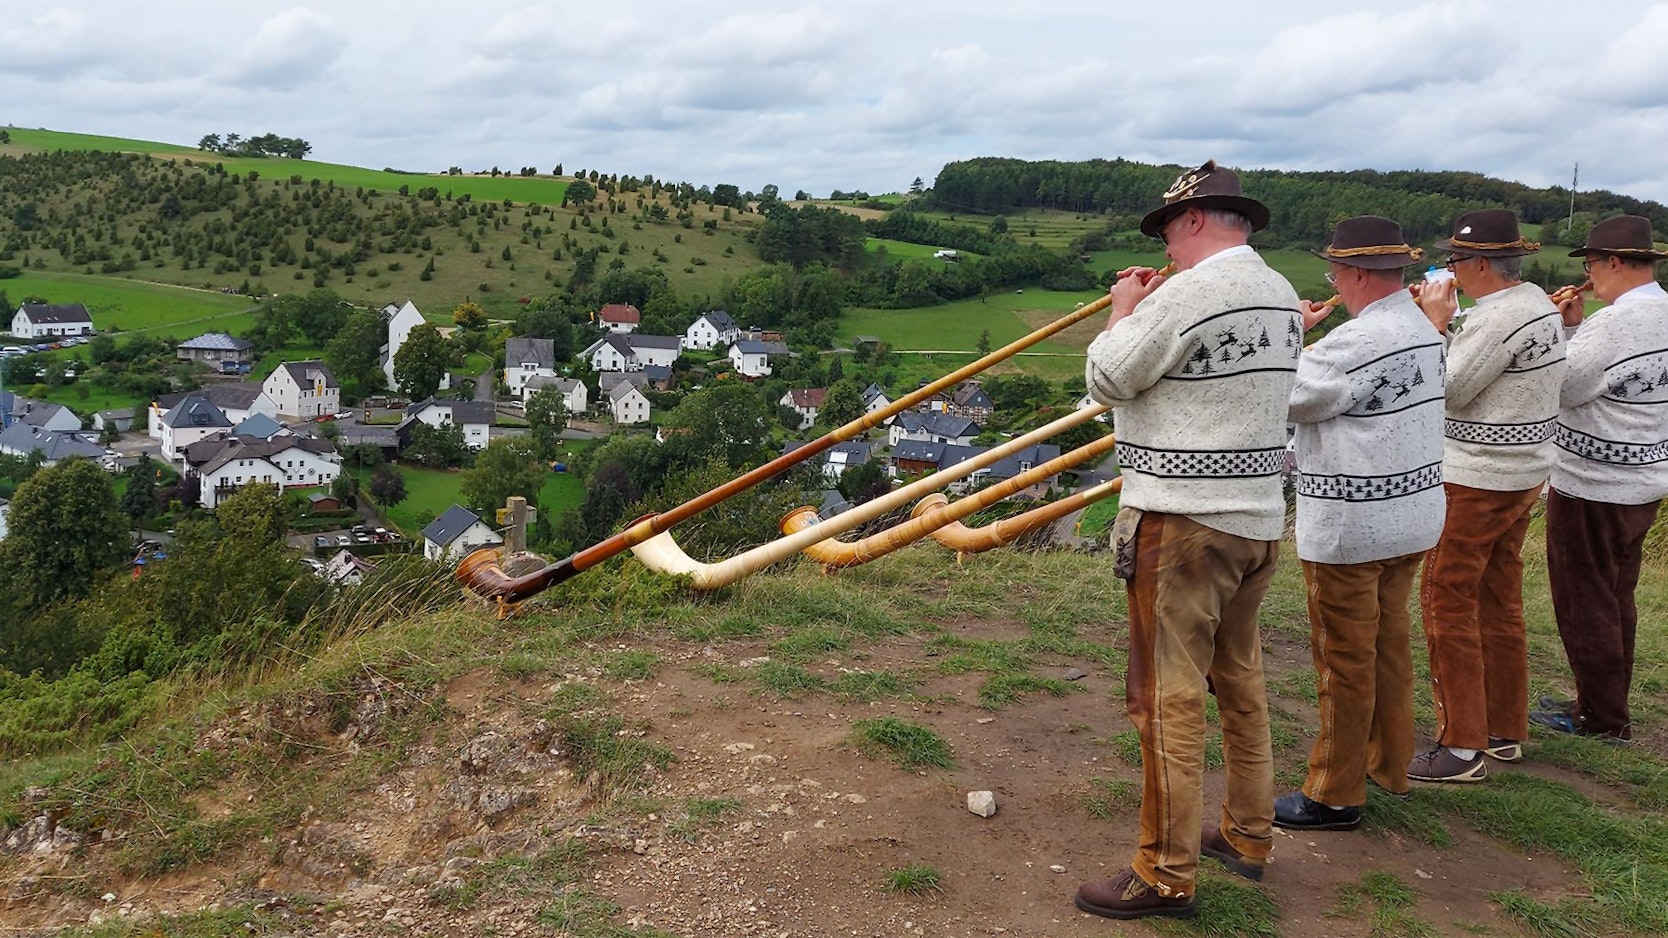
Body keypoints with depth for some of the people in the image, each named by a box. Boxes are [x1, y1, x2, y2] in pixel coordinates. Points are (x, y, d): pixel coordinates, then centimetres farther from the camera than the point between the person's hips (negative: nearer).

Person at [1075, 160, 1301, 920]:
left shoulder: (1187, 294, -17)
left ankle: (1166, 876, 8)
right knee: (1241, 681, 20)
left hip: (1183, 522, -9)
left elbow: (1105, 381, -9)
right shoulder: (1282, 296, 10)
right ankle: (1248, 835, 33)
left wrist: (1124, 308, 6)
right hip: (1259, 518, 9)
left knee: (1168, 699, -1)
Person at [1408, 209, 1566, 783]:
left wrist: (1436, 323, -9)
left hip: (1478, 482, -10)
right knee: (1500, 602, 16)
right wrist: (1450, 323, 4)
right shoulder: (1538, 302, 11)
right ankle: (1505, 731, 27)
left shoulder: (1497, 318, -21)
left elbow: (1446, 392, -17)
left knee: (1447, 604, -4)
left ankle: (1463, 746, 1)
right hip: (1523, 472, 10)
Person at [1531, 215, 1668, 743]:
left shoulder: (1616, 322, -23)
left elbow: (1562, 389, -20)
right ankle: (1608, 705, 31)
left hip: (1594, 488, -10)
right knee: (1616, 600, 19)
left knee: (1584, 605, 3)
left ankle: (1602, 719, 12)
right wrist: (1573, 329, 6)